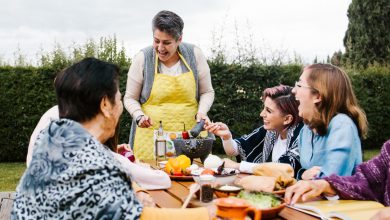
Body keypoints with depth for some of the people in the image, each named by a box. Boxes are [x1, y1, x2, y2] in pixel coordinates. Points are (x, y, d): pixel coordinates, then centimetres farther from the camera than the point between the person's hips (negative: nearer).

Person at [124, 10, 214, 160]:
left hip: (190, 134, 1)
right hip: (152, 134, -1)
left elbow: (207, 92, 10)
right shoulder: (142, 59, -2)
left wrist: (201, 112, -7)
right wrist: (139, 116, -12)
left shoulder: (195, 55, 1)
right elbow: (130, 98, 6)